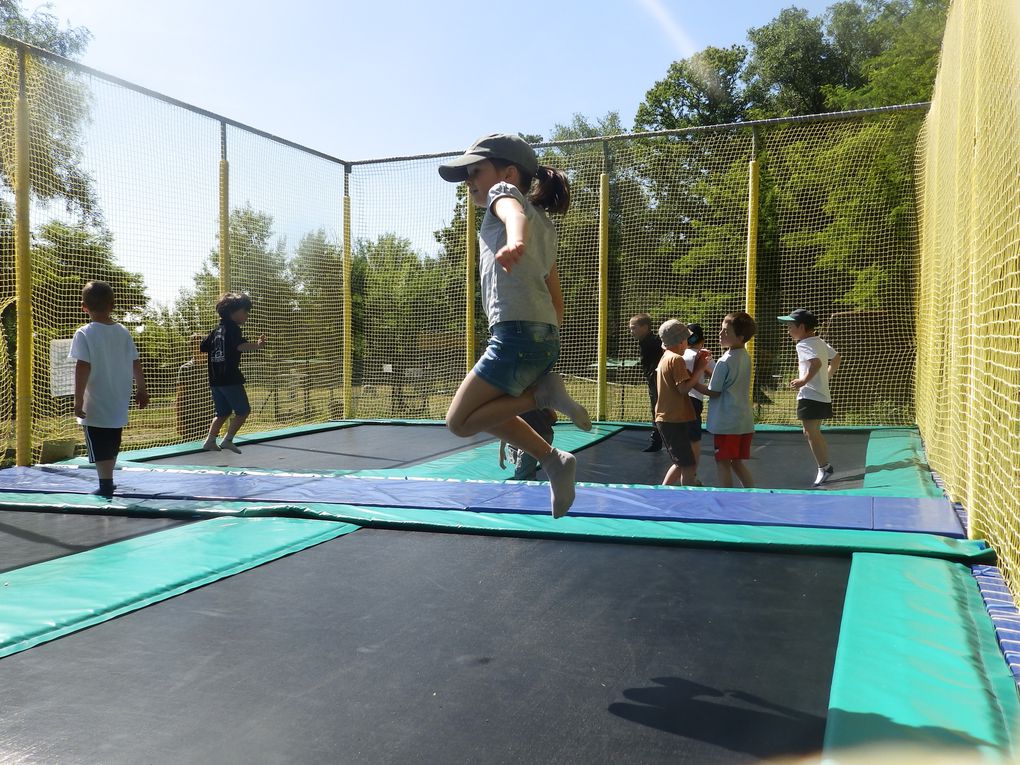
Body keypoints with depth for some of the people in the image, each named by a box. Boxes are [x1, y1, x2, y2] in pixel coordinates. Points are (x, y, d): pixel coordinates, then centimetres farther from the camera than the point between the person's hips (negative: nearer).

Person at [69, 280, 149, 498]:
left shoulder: (84, 334, -12)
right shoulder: (123, 332, 1)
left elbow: (83, 368, -18)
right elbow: (135, 364, 5)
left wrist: (78, 400, -15)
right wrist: (141, 390, 16)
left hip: (95, 406, -5)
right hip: (118, 403, 5)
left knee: (100, 449, 2)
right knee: (111, 447, 20)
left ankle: (106, 485, -1)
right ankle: (107, 481, 31)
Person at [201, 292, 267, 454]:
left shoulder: (216, 330, 14)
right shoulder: (232, 328, -9)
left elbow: (202, 348, 21)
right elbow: (240, 345, -29)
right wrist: (256, 346, -47)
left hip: (215, 379, 8)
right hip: (231, 378, -8)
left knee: (223, 413, 18)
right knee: (243, 411, 1)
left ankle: (210, 440, 14)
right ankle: (227, 440, -4)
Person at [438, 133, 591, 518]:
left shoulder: (504, 191, 5)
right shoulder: (544, 225, 29)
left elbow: (516, 215, -23)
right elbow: (556, 299, 27)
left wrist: (514, 241, -46)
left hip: (517, 332, -9)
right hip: (545, 335, 9)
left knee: (460, 421, -5)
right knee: (488, 411, 21)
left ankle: (542, 393, -13)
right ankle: (552, 459, 11)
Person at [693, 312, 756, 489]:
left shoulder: (724, 362, -16)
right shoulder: (745, 358, 9)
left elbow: (713, 392, -11)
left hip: (726, 423, -8)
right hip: (745, 422, 8)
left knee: (723, 463, 2)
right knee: (737, 463, 17)